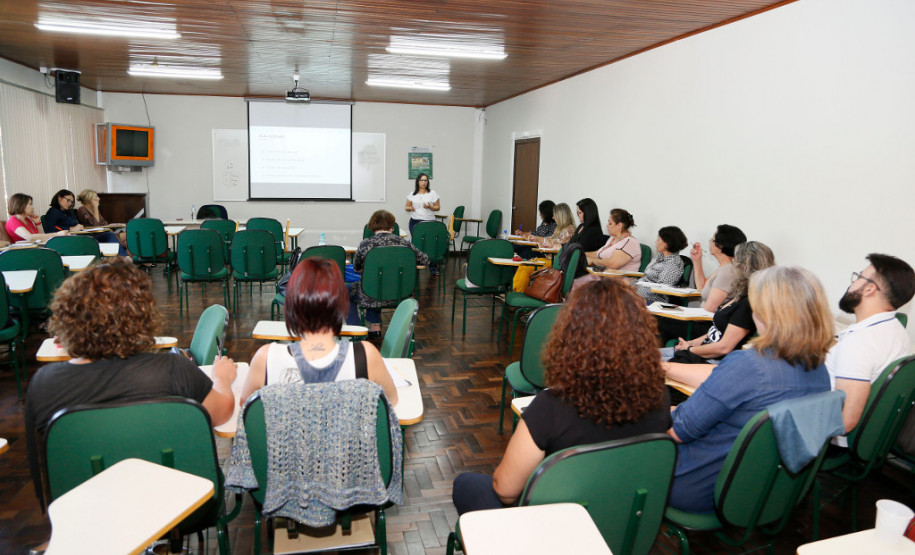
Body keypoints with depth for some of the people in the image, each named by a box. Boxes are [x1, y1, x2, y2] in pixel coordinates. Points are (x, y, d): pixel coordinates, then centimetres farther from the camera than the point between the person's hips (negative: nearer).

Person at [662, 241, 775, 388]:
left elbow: (724, 347, -20)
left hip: (716, 363, -10)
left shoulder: (748, 304, -21)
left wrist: (690, 349, -6)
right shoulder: (739, 297, 10)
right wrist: (691, 343, 9)